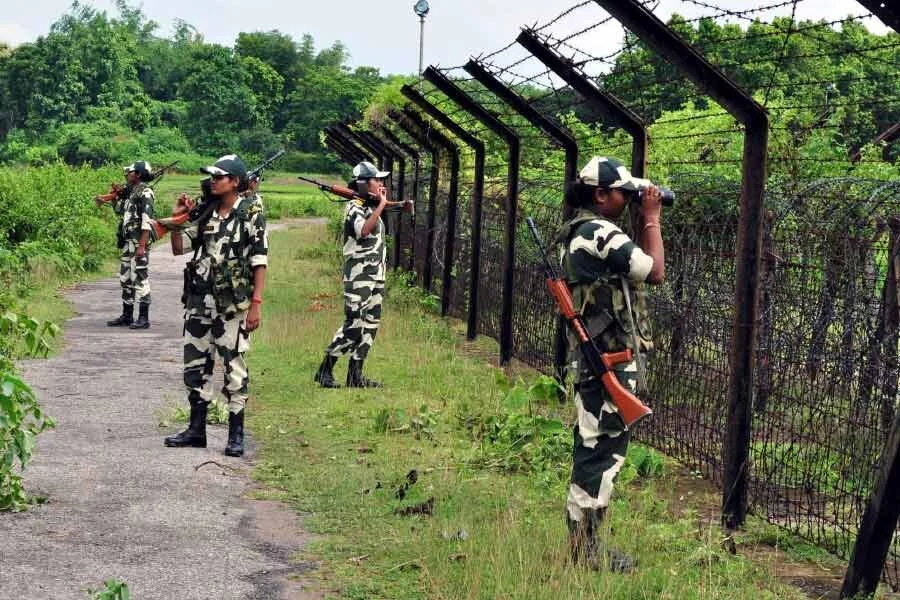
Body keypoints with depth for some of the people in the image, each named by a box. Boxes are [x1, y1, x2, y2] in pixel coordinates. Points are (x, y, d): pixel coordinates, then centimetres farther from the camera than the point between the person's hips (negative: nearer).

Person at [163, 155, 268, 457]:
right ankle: (197, 429, 20)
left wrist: (256, 303, -15)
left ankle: (236, 434, 6)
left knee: (234, 367, -2)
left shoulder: (251, 213, -6)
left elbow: (260, 261, -9)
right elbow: (178, 248, 16)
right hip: (199, 301, 6)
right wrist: (178, 217, 2)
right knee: (195, 364, 10)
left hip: (232, 304, -6)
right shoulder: (205, 213, 10)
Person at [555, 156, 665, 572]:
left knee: (595, 447, 16)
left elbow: (635, 264, 23)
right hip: (610, 360, -11)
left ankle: (583, 541, 23)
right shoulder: (600, 233, -17)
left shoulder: (581, 232, 15)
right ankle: (585, 552, -4)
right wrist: (652, 219, -5)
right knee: (602, 450, -7)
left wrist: (643, 220, 16)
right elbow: (655, 272, -15)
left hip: (596, 355, 11)